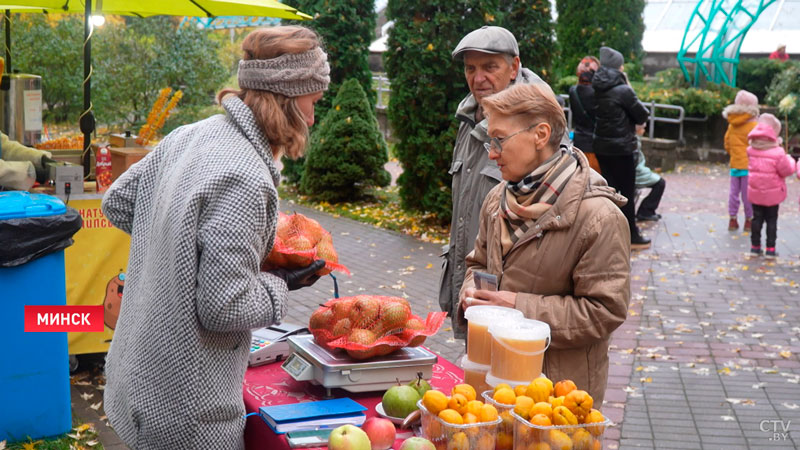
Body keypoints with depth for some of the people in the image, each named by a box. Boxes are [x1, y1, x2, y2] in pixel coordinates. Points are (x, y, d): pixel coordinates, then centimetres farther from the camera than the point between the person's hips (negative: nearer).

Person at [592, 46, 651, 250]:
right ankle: (631, 236, 10)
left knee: (609, 188, 15)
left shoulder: (598, 90, 5)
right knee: (627, 193, 2)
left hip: (601, 146, 7)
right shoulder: (623, 91, -16)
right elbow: (642, 115, -7)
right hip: (622, 148, -7)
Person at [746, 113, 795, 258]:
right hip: (773, 193, -3)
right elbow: (786, 171, -13)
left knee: (757, 218, 14)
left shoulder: (751, 150, -7)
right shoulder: (777, 153, -20)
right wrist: (790, 161, 8)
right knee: (771, 220, 8)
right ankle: (770, 249, 9)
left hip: (755, 192, 3)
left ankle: (755, 246, 19)